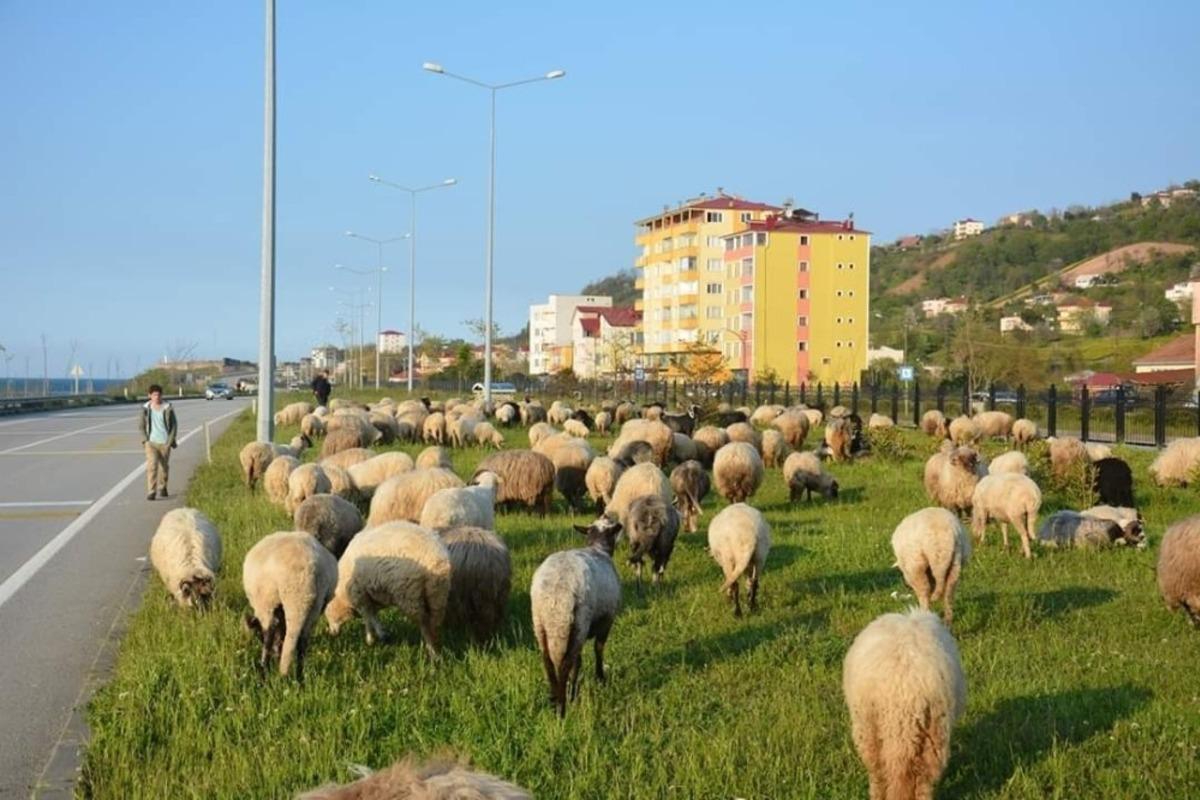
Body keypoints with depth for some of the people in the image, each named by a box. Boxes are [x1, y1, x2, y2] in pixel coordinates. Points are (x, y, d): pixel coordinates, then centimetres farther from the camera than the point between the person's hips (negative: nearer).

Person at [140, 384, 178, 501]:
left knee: (164, 466, 12)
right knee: (151, 466, -12)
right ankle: (151, 492, -15)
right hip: (151, 442, 0)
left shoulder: (167, 408, -5)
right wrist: (145, 439, -1)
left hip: (165, 443, 0)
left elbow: (174, 425, 2)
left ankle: (162, 488, 33)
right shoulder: (146, 409, -1)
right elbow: (143, 425, 9)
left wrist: (170, 441, -3)